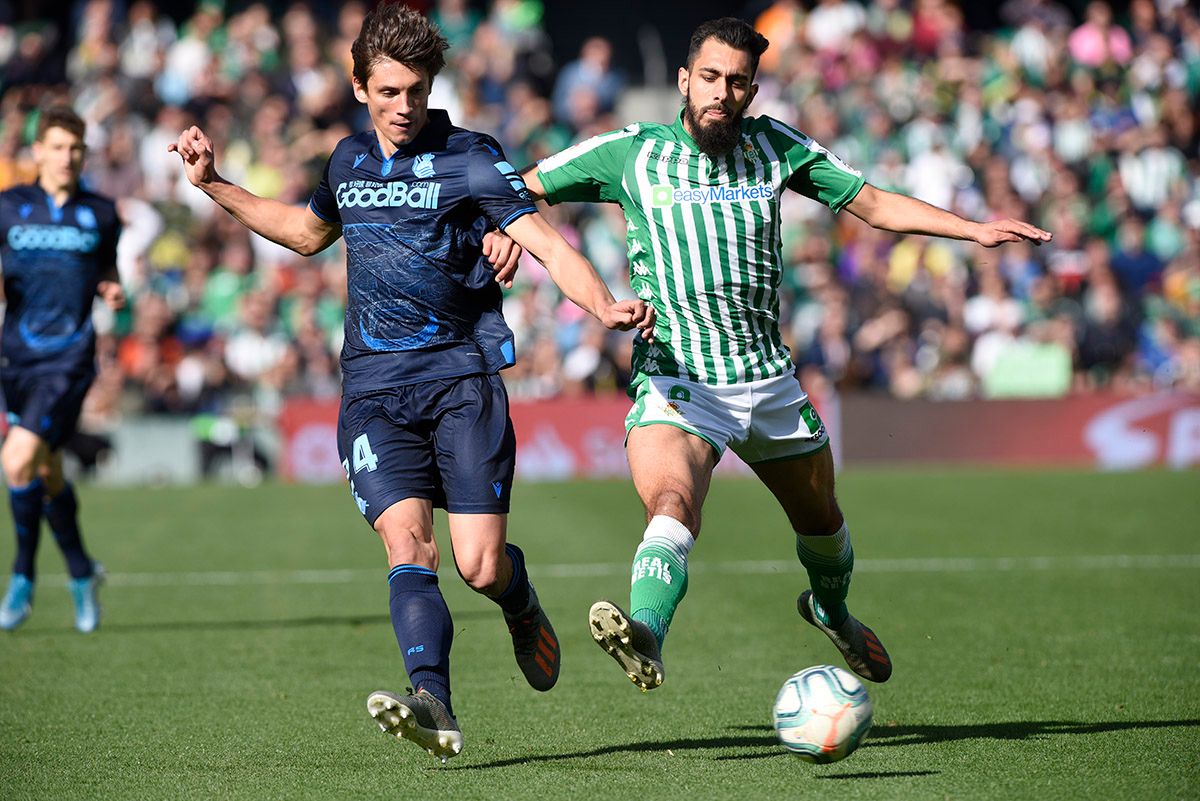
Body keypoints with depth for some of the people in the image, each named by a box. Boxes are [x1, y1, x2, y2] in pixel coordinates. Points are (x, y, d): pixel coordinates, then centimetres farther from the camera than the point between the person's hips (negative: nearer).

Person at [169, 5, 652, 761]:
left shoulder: (470, 159, -2)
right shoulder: (349, 160, 14)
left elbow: (548, 243, -10)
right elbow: (307, 231, 35)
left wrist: (606, 305, -27)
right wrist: (214, 185, 31)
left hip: (463, 378, -3)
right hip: (375, 390, 3)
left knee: (481, 564, -7)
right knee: (408, 542, -18)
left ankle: (523, 608, 30)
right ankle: (435, 708, -30)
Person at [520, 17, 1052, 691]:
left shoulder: (774, 146, 4)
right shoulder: (632, 153, -3)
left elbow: (873, 203, 8)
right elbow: (520, 189, 6)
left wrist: (974, 229, 0)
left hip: (769, 377, 4)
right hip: (676, 377, -4)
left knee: (821, 518, 21)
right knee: (671, 503, -32)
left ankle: (832, 609, 52)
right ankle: (645, 637, -52)